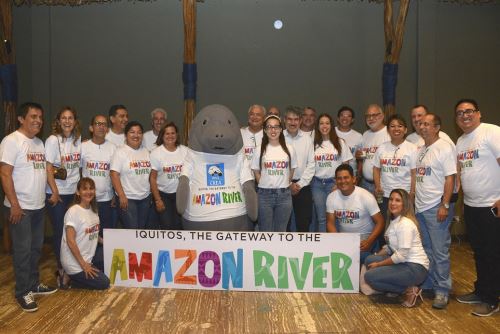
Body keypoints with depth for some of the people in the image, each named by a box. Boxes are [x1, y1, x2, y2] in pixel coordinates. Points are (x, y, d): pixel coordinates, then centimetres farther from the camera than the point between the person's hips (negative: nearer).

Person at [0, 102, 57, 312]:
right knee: (22, 250, 1)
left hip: (38, 206, 7)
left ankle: (34, 284, 29)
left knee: (36, 248, 15)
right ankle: (23, 292, 12)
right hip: (20, 208, -7)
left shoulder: (39, 143, 12)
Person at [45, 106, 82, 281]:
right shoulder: (53, 140, -10)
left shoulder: (77, 139, 5)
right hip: (57, 193, -4)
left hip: (74, 192, 5)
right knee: (60, 231, 3)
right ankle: (61, 268, 17)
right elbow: (48, 168, -12)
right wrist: (55, 192, -14)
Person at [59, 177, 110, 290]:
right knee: (103, 283, -7)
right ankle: (69, 278, 5)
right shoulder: (73, 211, -20)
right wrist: (83, 264, -21)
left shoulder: (93, 209, 4)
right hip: (74, 261, -8)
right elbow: (70, 241, -22)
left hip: (89, 256, 8)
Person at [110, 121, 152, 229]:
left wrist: (151, 193, 10)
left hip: (145, 198, 6)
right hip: (128, 198, -5)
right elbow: (114, 175, -13)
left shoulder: (146, 152, 10)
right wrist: (121, 196, -19)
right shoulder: (120, 152, -6)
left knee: (142, 229, 12)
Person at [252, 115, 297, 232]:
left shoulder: (289, 149, 2)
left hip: (284, 195, 1)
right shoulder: (260, 150, -1)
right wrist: (265, 185, 0)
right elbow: (256, 172, 4)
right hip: (264, 195, -1)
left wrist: (283, 186, 6)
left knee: (281, 231, 12)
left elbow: (291, 170, 9)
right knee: (265, 231, 7)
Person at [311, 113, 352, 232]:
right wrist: (310, 185, 1)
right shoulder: (314, 144, 7)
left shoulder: (340, 143, 4)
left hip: (334, 182, -1)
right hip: (317, 183, 1)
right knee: (321, 217, 3)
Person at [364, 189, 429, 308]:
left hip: (415, 268, -9)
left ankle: (409, 290, -5)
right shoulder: (394, 221, 10)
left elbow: (402, 255, -21)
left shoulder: (405, 223, -19)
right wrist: (376, 257, 2)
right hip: (403, 263, 9)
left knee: (370, 276, -14)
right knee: (369, 260, -2)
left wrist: (378, 264, -13)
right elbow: (390, 246, 16)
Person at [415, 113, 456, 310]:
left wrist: (445, 205, -18)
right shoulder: (421, 150, 14)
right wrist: (412, 200, 12)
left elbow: (450, 178, -13)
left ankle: (442, 291, 7)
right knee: (426, 249, 16)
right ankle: (427, 284, 27)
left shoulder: (445, 148, -8)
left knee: (440, 251, -3)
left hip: (437, 207, -8)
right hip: (420, 207, 8)